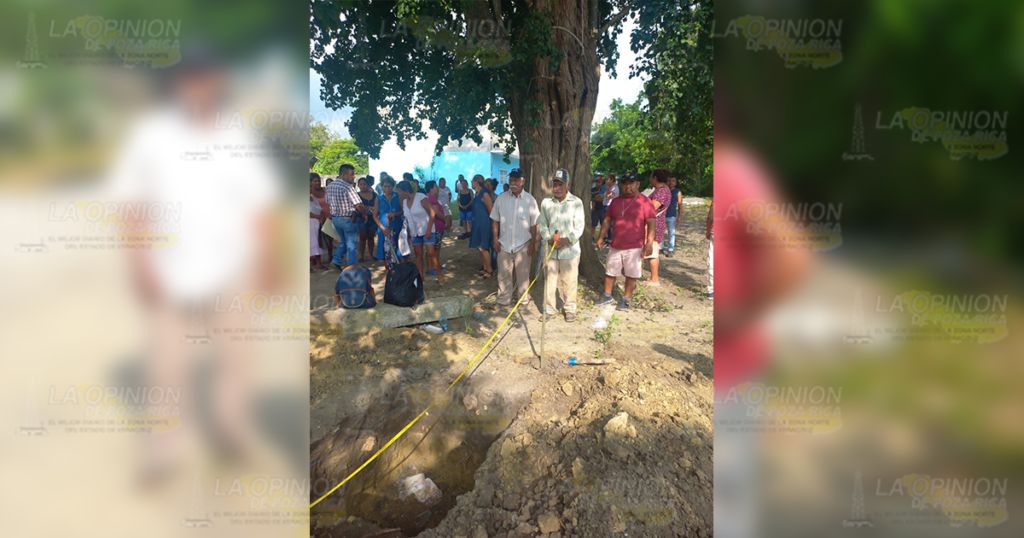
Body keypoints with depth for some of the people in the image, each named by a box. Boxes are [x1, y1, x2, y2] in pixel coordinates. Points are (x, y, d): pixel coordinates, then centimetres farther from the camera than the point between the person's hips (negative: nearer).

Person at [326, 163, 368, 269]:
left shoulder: (330, 186, 5)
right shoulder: (348, 187, -20)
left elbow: (328, 202, 13)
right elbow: (359, 205, -24)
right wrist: (364, 214, -6)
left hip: (335, 218, 7)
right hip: (348, 219, -7)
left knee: (344, 241, 26)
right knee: (352, 245, 5)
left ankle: (336, 260, 15)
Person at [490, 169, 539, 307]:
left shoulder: (530, 200, -5)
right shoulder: (501, 198, -1)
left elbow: (534, 224, -2)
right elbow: (495, 220, 5)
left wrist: (533, 244, -4)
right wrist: (495, 239, 0)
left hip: (523, 245, -1)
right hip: (504, 244, 2)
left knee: (523, 275, 10)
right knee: (503, 274, 9)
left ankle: (524, 299, 25)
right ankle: (503, 300, 24)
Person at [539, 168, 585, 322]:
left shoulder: (576, 202, -4)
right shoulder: (546, 202, 4)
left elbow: (579, 226, -5)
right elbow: (542, 224, 7)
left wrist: (567, 240, -18)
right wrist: (548, 239, -9)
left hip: (569, 250, -2)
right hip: (550, 249, 2)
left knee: (569, 281, 4)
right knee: (549, 280, 6)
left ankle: (570, 309, 18)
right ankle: (549, 308, 18)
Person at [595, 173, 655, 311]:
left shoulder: (645, 202, -6)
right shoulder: (616, 201, 9)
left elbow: (651, 224, -10)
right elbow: (607, 221, 13)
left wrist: (649, 243, -18)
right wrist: (601, 237, 6)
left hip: (634, 247, -4)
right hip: (615, 246, 4)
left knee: (631, 275, 4)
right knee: (610, 272, 13)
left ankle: (626, 299, 19)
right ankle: (607, 296, 29)